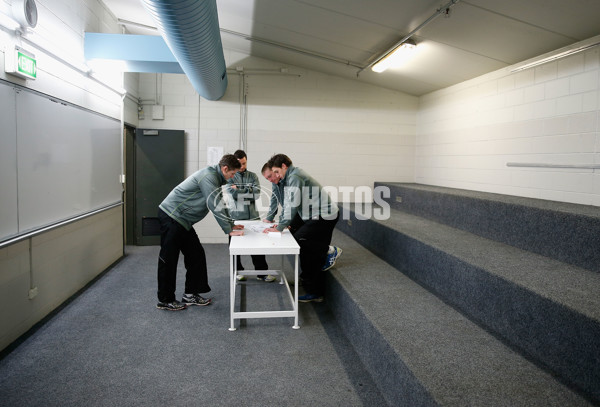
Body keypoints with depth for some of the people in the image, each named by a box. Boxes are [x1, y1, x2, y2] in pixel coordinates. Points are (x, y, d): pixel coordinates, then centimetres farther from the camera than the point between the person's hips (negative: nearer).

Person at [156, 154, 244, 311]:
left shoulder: (216, 178, 12)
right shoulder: (208, 176, -20)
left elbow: (220, 204, 19)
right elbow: (215, 206, -23)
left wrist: (231, 224, 13)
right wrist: (229, 230, -19)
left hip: (182, 221, 10)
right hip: (171, 217, -10)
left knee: (196, 255, 11)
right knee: (169, 259, 0)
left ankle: (191, 294, 20)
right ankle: (165, 300, 11)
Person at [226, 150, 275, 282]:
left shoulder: (253, 176, 8)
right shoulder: (231, 177, 3)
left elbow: (257, 193, -6)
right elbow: (233, 194, -12)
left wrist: (240, 190, -9)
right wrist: (249, 191, -8)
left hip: (252, 216, 1)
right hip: (236, 216, -1)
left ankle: (262, 272, 14)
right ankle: (238, 271, 25)